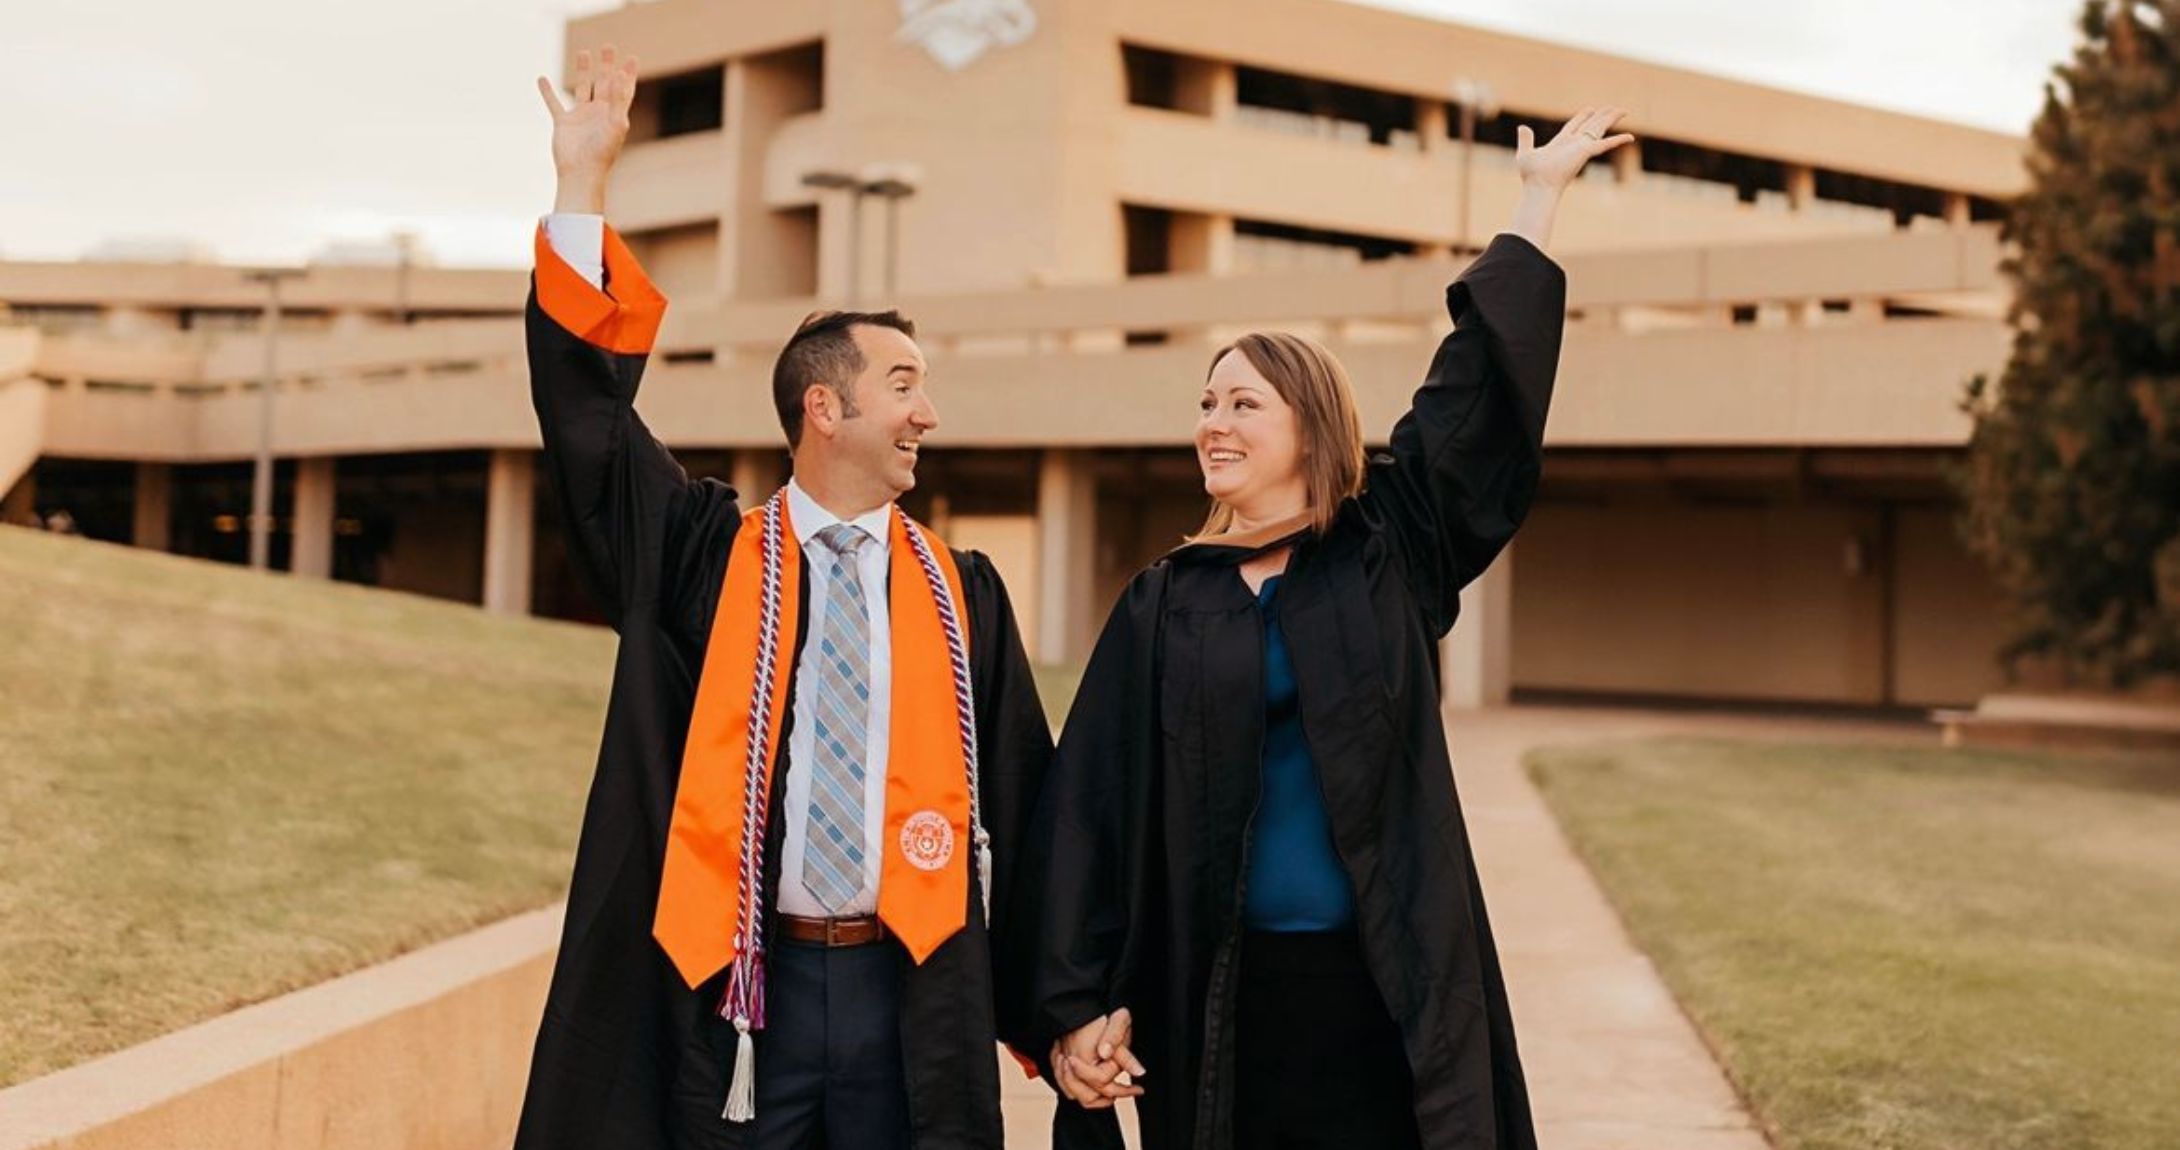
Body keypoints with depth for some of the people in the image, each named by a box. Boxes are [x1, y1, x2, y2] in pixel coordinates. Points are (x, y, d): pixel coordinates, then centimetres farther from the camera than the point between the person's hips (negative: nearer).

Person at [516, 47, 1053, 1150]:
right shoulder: (708, 555, 3)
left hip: (908, 986, 1)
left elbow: (1021, 796, 9)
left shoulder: (960, 591, 7)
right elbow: (588, 414, -4)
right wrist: (582, 185, -8)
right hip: (740, 980, -1)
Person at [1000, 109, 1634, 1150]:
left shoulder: (1389, 554, 3)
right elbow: (1090, 804, 0)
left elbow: (1481, 388, 3)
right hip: (1216, 997, 1)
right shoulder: (1165, 605, 3)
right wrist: (1075, 1006, -7)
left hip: (1386, 992, 0)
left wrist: (1539, 196, 7)